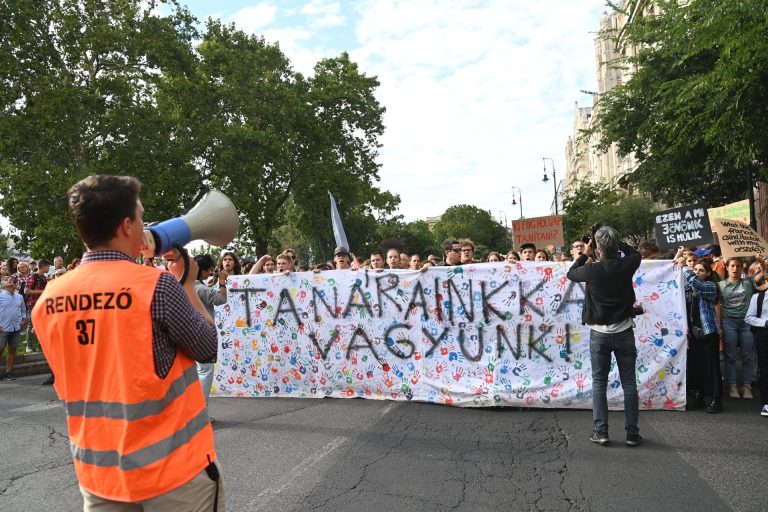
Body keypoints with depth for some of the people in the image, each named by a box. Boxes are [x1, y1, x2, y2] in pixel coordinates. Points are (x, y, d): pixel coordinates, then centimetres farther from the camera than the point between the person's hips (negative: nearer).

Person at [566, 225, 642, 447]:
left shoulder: (592, 270, -15)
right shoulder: (626, 265, -8)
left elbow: (571, 273, 6)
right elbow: (635, 253, 16)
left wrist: (585, 254, 13)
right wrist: (616, 241, 12)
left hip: (599, 333, -1)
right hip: (624, 332, 2)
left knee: (599, 382, 8)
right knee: (629, 383, 8)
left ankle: (601, 431, 8)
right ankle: (632, 432, 13)